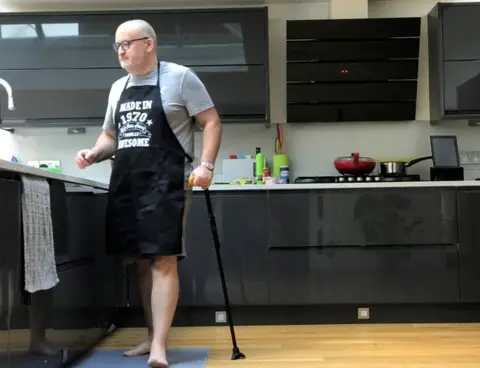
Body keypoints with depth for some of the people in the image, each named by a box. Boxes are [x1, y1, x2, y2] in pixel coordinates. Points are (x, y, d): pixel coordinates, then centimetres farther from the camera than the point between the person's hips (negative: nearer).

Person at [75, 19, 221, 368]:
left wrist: (206, 164, -16)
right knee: (142, 262, 10)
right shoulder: (118, 88, 18)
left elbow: (212, 121, -3)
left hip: (165, 183, -6)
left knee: (163, 261, -9)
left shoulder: (179, 77, -1)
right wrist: (94, 153, 4)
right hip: (125, 184, 7)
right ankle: (152, 337, 20)